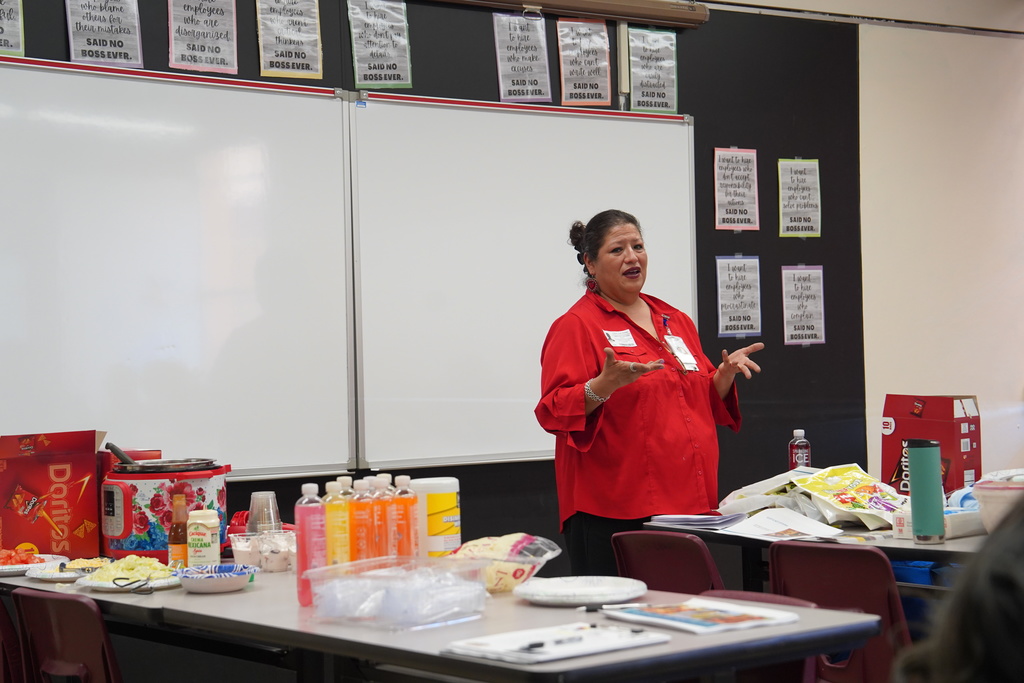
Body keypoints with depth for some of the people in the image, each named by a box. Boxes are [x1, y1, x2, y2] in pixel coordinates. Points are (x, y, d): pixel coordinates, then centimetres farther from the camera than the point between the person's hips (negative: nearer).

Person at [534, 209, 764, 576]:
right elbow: (554, 413, -11)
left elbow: (706, 400, 25)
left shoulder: (676, 321, 18)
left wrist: (726, 372, 6)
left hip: (688, 501, 7)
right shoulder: (575, 326, -3)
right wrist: (604, 386, -27)